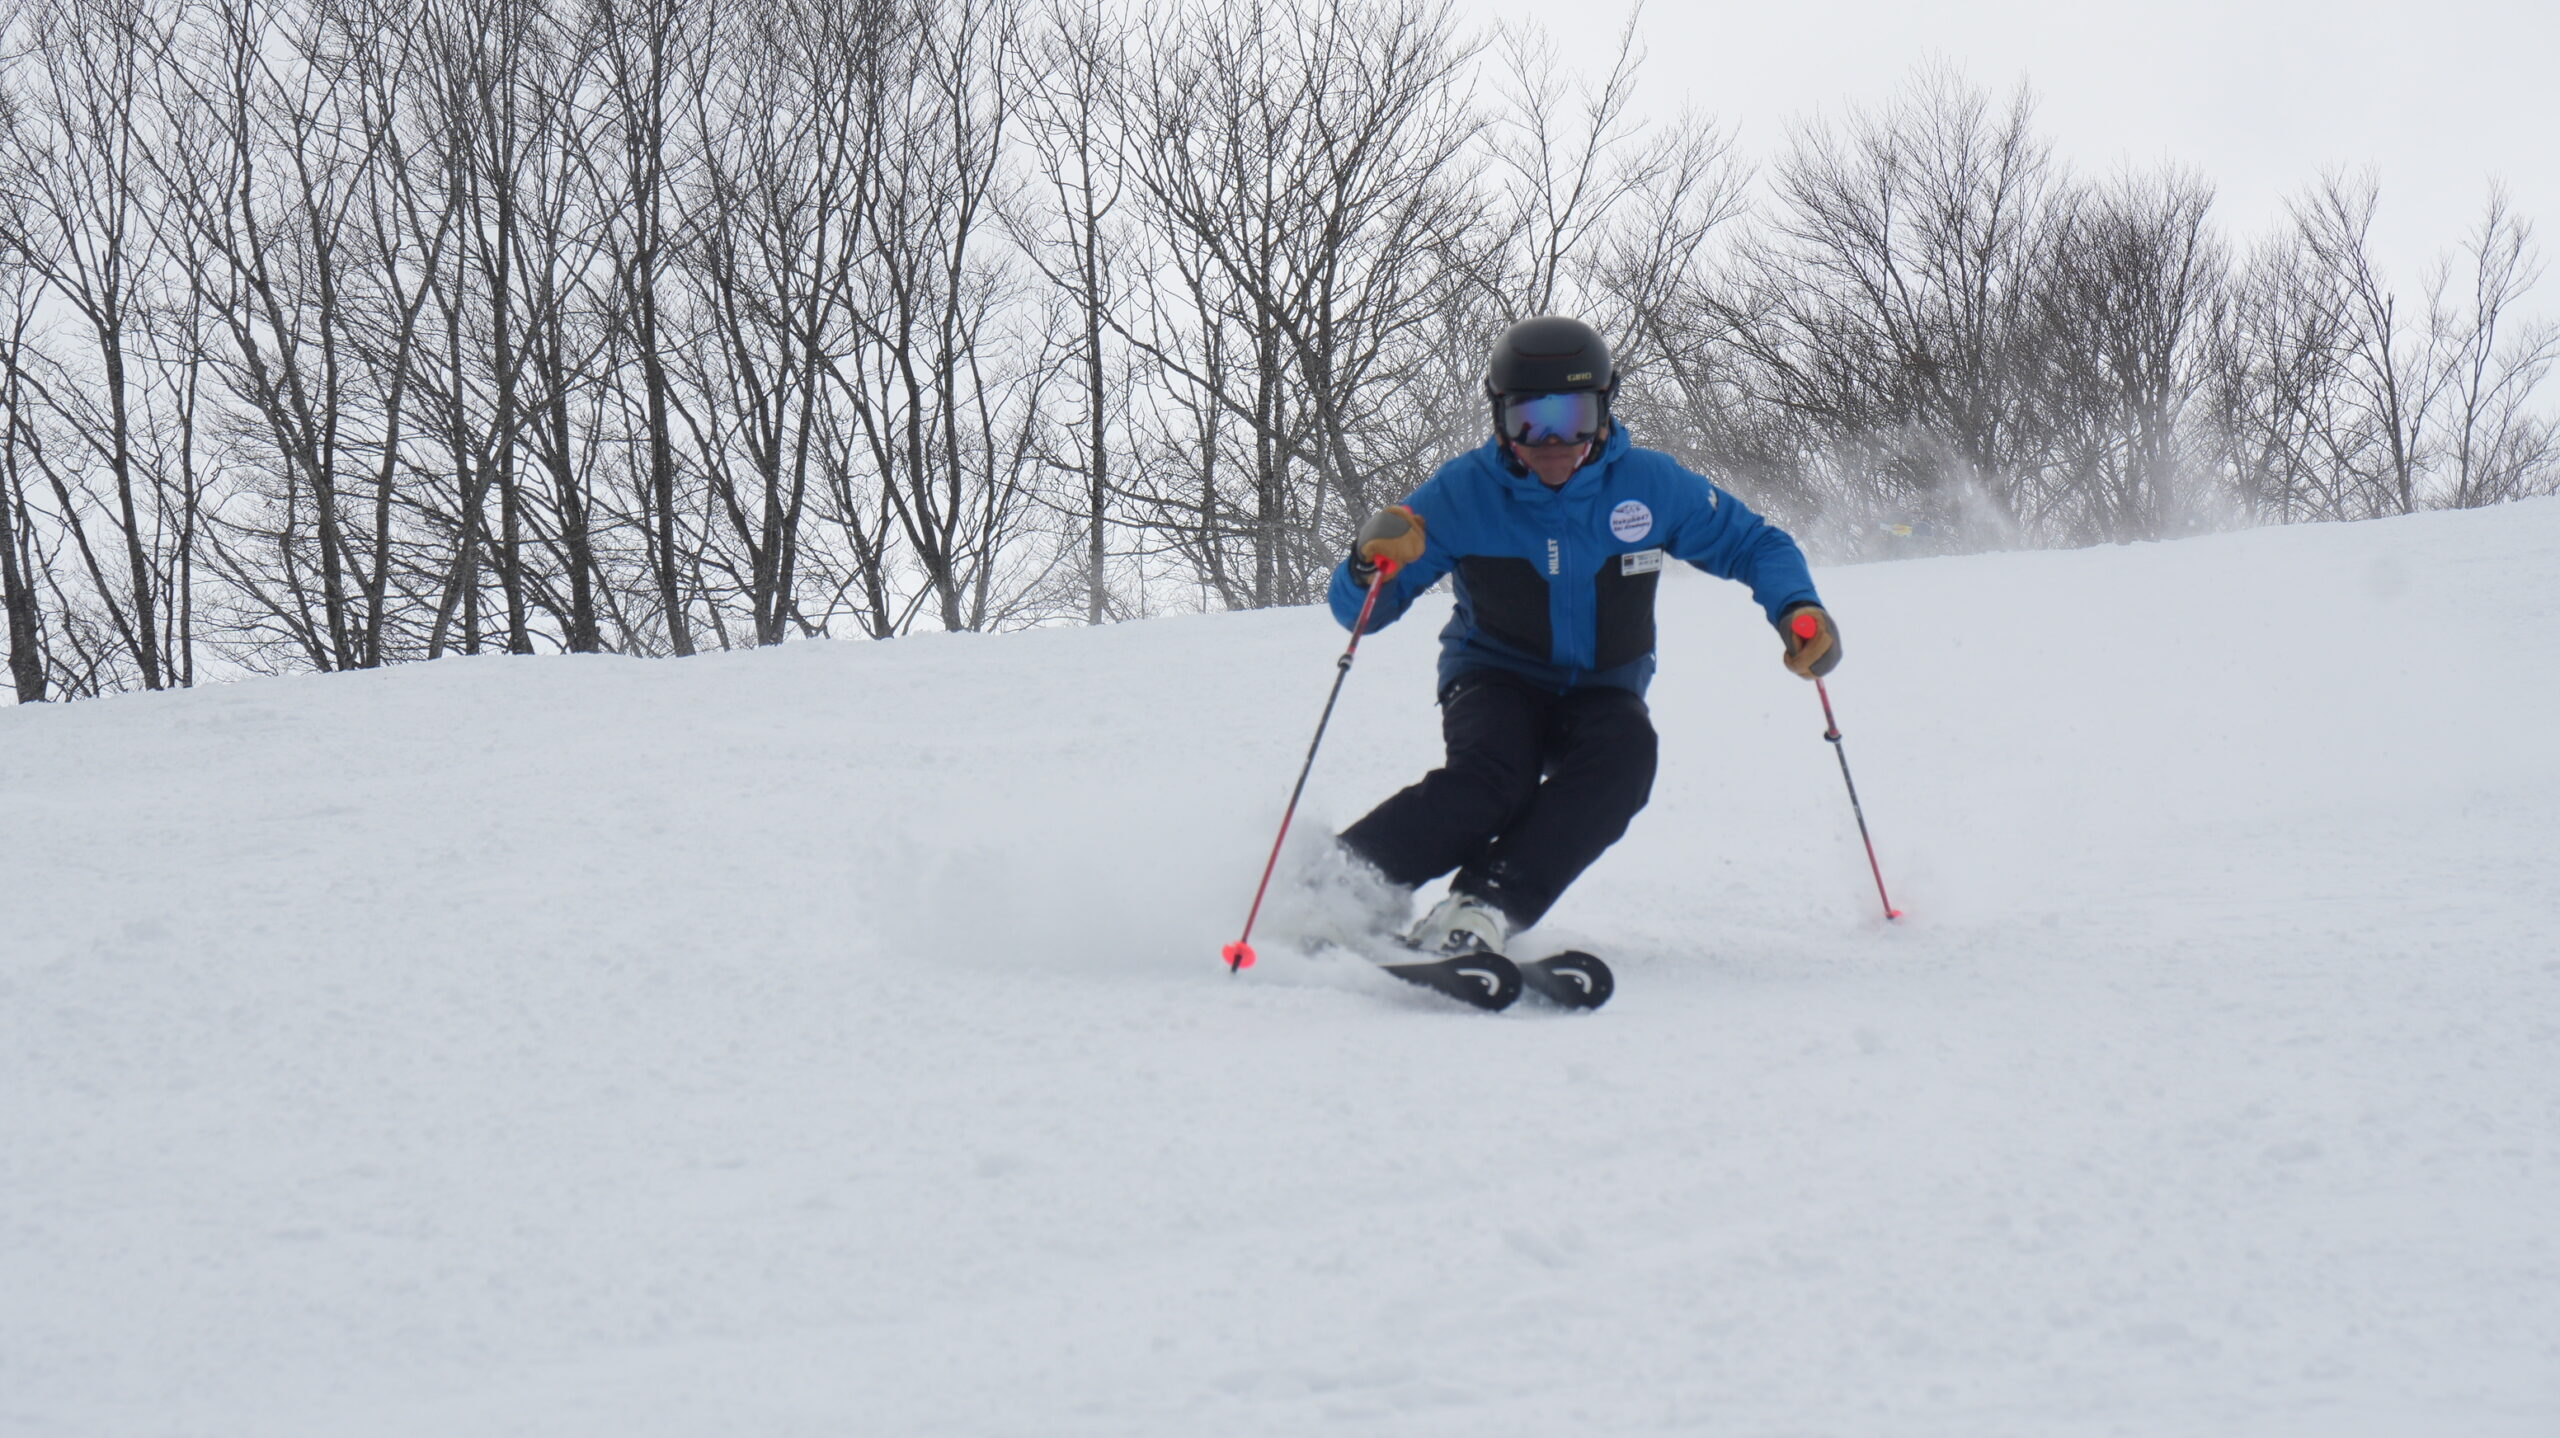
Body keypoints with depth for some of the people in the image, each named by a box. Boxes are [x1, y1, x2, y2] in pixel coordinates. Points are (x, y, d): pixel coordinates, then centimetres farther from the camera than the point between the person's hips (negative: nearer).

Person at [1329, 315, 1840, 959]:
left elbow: (1754, 544, 3)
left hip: (1602, 689, 2)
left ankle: (1484, 908, -41)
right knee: (1493, 779, -35)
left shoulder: (1651, 485, -9)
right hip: (1496, 680, -2)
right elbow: (1358, 611, -10)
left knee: (1624, 752, -34)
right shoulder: (1463, 492, -13)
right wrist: (1371, 565, -34)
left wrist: (1797, 607, -18)